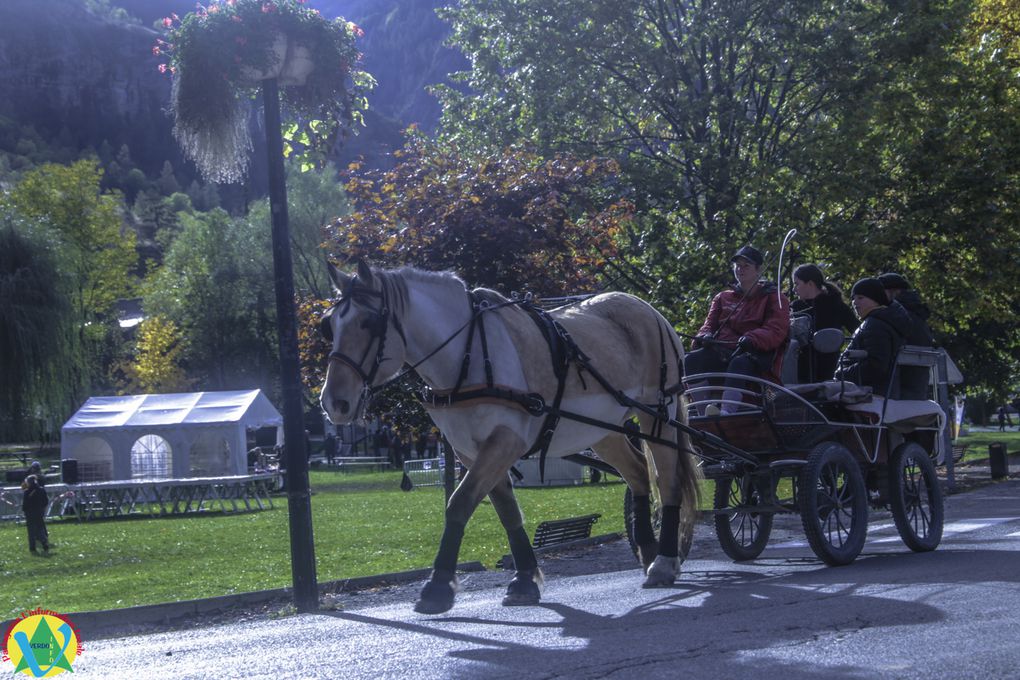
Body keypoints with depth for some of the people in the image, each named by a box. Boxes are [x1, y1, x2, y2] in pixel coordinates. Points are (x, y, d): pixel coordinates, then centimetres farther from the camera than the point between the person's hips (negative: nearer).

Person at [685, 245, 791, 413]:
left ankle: (727, 411, -59)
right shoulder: (723, 298, 26)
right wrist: (705, 336, -8)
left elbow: (776, 332, -5)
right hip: (722, 352, 5)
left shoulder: (774, 298, 11)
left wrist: (752, 339, -26)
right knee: (691, 360, -25)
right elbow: (710, 324, 19)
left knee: (739, 363, -41)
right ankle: (702, 409, -39)